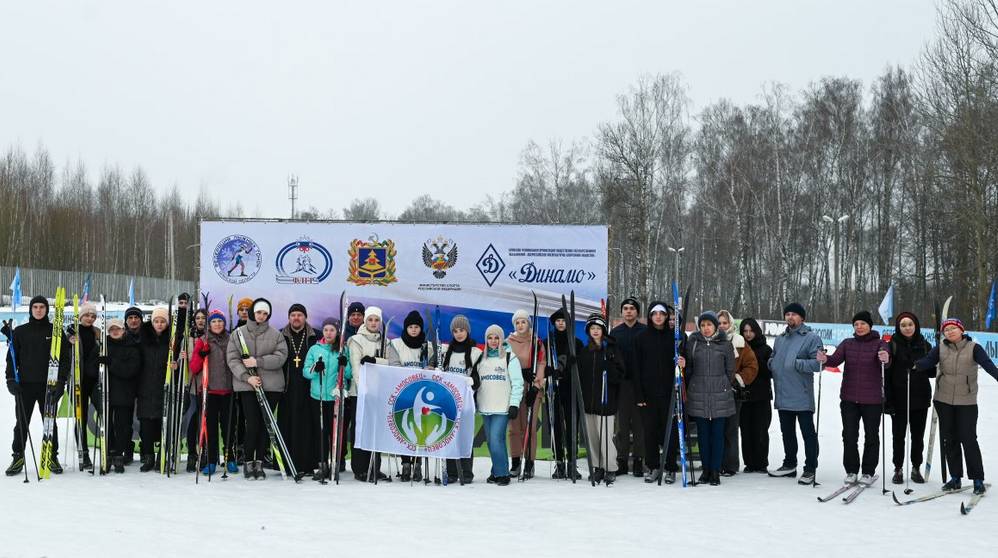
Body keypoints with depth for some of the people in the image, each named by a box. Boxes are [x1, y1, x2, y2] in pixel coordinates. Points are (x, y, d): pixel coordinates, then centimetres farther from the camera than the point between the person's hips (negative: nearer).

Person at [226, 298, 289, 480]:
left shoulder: (276, 334, 7)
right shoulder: (238, 333, 6)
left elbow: (281, 356, -4)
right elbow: (232, 358, 1)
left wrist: (258, 362, -14)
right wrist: (247, 376, -11)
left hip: (271, 385, 1)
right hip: (247, 385, -1)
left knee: (266, 423, 2)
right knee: (252, 424, -7)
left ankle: (259, 462, 12)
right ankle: (248, 462, 6)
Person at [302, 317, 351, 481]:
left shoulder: (343, 350, 6)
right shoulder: (314, 349, 9)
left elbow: (350, 374, 3)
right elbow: (305, 371, 5)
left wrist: (345, 365, -16)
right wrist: (315, 369, -15)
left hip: (337, 397, -1)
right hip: (317, 396, 1)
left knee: (335, 430, -1)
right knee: (320, 431, 1)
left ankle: (335, 466, 6)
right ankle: (321, 465, 5)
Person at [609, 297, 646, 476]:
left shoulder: (646, 331, 3)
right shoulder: (615, 332, 10)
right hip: (621, 382, 2)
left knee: (639, 422, 1)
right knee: (622, 422, 4)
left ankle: (638, 460, 7)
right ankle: (622, 460, 9)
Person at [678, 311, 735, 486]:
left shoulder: (725, 344, 2)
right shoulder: (692, 343, 6)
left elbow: (730, 370, 8)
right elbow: (689, 369, 12)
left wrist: (725, 388, 10)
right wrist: (683, 365, -9)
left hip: (720, 395, -1)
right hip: (698, 395, 2)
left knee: (717, 433, 0)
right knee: (703, 433, 7)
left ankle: (715, 471, 6)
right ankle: (706, 468, 16)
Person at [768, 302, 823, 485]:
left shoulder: (811, 338, -7)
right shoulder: (780, 339, 15)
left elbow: (818, 363, -15)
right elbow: (772, 359, 25)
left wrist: (796, 364, -22)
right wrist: (773, 364, 3)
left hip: (802, 396, -7)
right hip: (782, 395, 7)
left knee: (808, 433, -2)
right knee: (787, 432, 17)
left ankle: (810, 469, 3)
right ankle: (789, 464, 28)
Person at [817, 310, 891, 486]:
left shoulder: (879, 343, -3)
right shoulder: (847, 344, 6)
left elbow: (885, 360, -21)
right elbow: (836, 359, -7)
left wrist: (885, 359, -45)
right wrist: (825, 360, -30)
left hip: (872, 399, -3)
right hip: (849, 398, 3)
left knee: (871, 436, 5)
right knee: (849, 435, 4)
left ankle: (868, 472, 16)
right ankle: (851, 471, 15)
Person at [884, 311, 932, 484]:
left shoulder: (924, 345, 5)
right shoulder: (892, 345, -3)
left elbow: (932, 372, 10)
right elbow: (887, 374, -6)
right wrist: (888, 400, -12)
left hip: (920, 398, 2)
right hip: (899, 399, -2)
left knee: (918, 436, 10)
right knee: (898, 436, 5)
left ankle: (916, 468, 22)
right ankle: (898, 469, 16)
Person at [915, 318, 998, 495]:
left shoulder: (973, 348, -5)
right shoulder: (941, 348, 3)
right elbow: (928, 361, -12)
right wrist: (916, 365, -34)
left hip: (967, 401, -3)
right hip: (944, 401, 3)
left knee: (968, 439, -6)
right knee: (949, 440, 8)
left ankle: (978, 479, 4)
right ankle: (955, 478, 19)